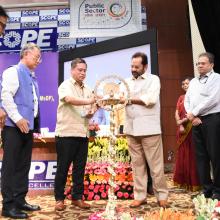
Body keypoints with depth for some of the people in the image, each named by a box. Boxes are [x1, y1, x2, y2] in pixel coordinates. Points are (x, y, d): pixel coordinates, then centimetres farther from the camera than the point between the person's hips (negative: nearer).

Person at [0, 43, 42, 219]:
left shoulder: (32, 78, 19)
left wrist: (34, 124, 15)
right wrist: (18, 119, -20)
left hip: (27, 127, 8)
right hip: (14, 127, -8)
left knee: (23, 166, 12)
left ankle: (20, 201, 22)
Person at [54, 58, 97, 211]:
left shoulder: (87, 89, 16)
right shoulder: (66, 85, -4)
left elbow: (91, 107, 19)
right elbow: (69, 99, -25)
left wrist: (92, 112, -4)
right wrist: (89, 101, -37)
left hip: (83, 134, 6)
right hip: (66, 133, -6)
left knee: (80, 168, 10)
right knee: (63, 168, 3)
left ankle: (77, 197, 21)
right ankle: (59, 198, 16)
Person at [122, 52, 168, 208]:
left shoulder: (153, 79, 3)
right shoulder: (127, 82, 17)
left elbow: (151, 99, -13)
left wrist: (130, 99, -8)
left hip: (149, 129, -4)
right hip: (131, 129, 4)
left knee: (155, 164, 1)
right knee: (137, 164, 8)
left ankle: (162, 195, 14)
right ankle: (140, 196, 17)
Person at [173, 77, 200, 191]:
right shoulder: (181, 98, 17)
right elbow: (177, 113, 8)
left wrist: (184, 120, -17)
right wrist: (180, 124, -8)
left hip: (193, 128, -5)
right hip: (182, 129, 6)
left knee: (193, 154, -3)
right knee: (183, 155, 9)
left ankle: (194, 182, 7)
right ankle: (184, 181, 19)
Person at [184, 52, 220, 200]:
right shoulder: (193, 81, 18)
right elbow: (187, 100, 11)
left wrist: (194, 113, -10)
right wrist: (192, 117, -5)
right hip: (196, 122, 6)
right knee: (201, 156, 8)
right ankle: (207, 189, 18)